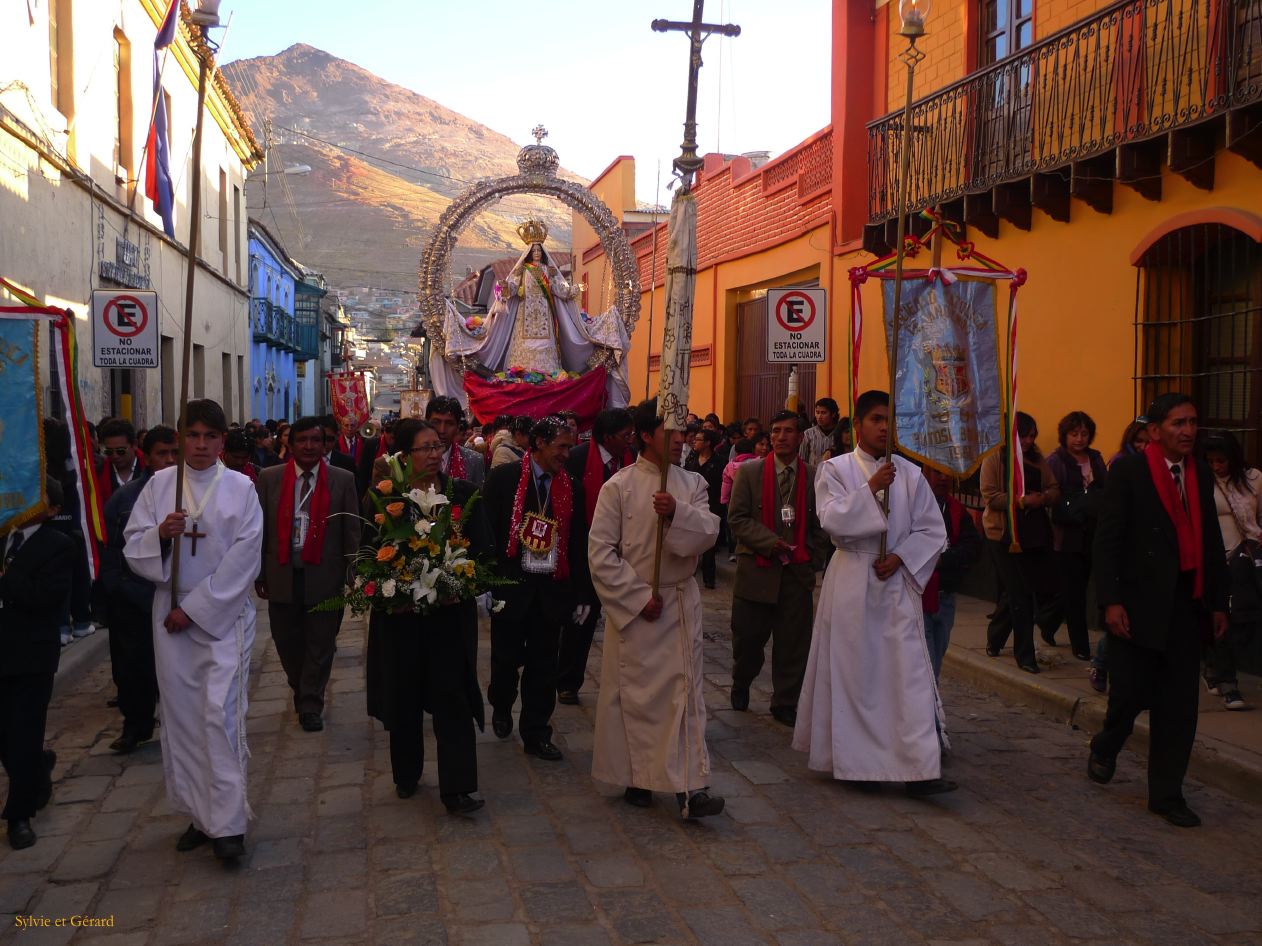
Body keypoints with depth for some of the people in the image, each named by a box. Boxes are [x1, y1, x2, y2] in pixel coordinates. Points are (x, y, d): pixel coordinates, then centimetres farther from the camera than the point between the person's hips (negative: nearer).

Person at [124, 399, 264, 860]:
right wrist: (161, 533, -19)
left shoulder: (241, 488, -2)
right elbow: (133, 547, 3)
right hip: (171, 613, 3)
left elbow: (244, 559, -7)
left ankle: (227, 822, -2)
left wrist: (195, 609, -10)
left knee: (220, 713, -9)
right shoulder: (158, 484, 5)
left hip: (223, 615, -3)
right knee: (181, 714, 6)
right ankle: (199, 813, 19)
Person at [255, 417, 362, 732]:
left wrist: (351, 576, -1)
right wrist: (260, 573, 2)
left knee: (320, 645, 4)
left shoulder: (343, 480, 0)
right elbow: (260, 528, 5)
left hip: (325, 576, -1)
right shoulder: (269, 478, 3)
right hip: (282, 575, 2)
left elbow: (351, 532, 1)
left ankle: (311, 705, 19)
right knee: (288, 643, 13)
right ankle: (301, 692, 37)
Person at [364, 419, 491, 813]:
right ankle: (406, 776, 32)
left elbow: (482, 548, 1)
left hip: (451, 613, -1)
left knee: (452, 696, -3)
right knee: (404, 696, 13)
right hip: (400, 613, 1)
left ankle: (457, 789, 2)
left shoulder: (464, 494, 1)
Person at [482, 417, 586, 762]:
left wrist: (581, 592, 7)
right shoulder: (503, 478, -5)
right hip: (510, 586, -3)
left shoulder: (573, 487, 5)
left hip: (552, 589, 3)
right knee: (506, 659, 9)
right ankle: (501, 707, 39)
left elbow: (578, 542, 8)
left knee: (543, 667, 8)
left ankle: (536, 734, 21)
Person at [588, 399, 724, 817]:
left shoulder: (693, 484, 5)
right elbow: (600, 552, -9)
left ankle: (690, 786, 5)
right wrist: (639, 596, -12)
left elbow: (708, 532, -7)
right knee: (635, 693, 7)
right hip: (633, 604, -3)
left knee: (686, 689, 1)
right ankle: (636, 778, 22)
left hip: (682, 602, 3)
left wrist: (678, 513, -26)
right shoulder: (619, 486, -7)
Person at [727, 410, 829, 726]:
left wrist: (813, 558, -1)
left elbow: (821, 525, 9)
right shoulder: (749, 472, 0)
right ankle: (740, 687, 36)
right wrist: (771, 542, -14)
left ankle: (785, 705, 20)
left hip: (798, 571, 1)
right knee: (748, 637, 8)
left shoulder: (814, 476, 3)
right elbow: (736, 518, -5)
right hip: (756, 568, -1)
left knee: (793, 643, 4)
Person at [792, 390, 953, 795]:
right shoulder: (835, 470, 1)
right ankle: (854, 759, 19)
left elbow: (933, 530, 6)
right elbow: (832, 520, -14)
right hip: (851, 582, -1)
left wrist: (901, 557, -8)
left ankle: (921, 769, -3)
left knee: (909, 672, -4)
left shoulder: (910, 474, 6)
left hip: (897, 582, 2)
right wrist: (870, 488, -19)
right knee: (853, 672, 5)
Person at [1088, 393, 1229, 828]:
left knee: (1179, 705, 6)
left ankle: (1166, 793, 18)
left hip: (1185, 604, 5)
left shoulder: (1201, 475, 11)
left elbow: (1212, 543, 14)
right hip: (1138, 604, -5)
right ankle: (1104, 748, 32)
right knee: (1131, 693, 0)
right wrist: (1111, 601, -16)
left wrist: (1218, 603, 12)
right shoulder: (1128, 470, -6)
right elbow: (1107, 538, -10)